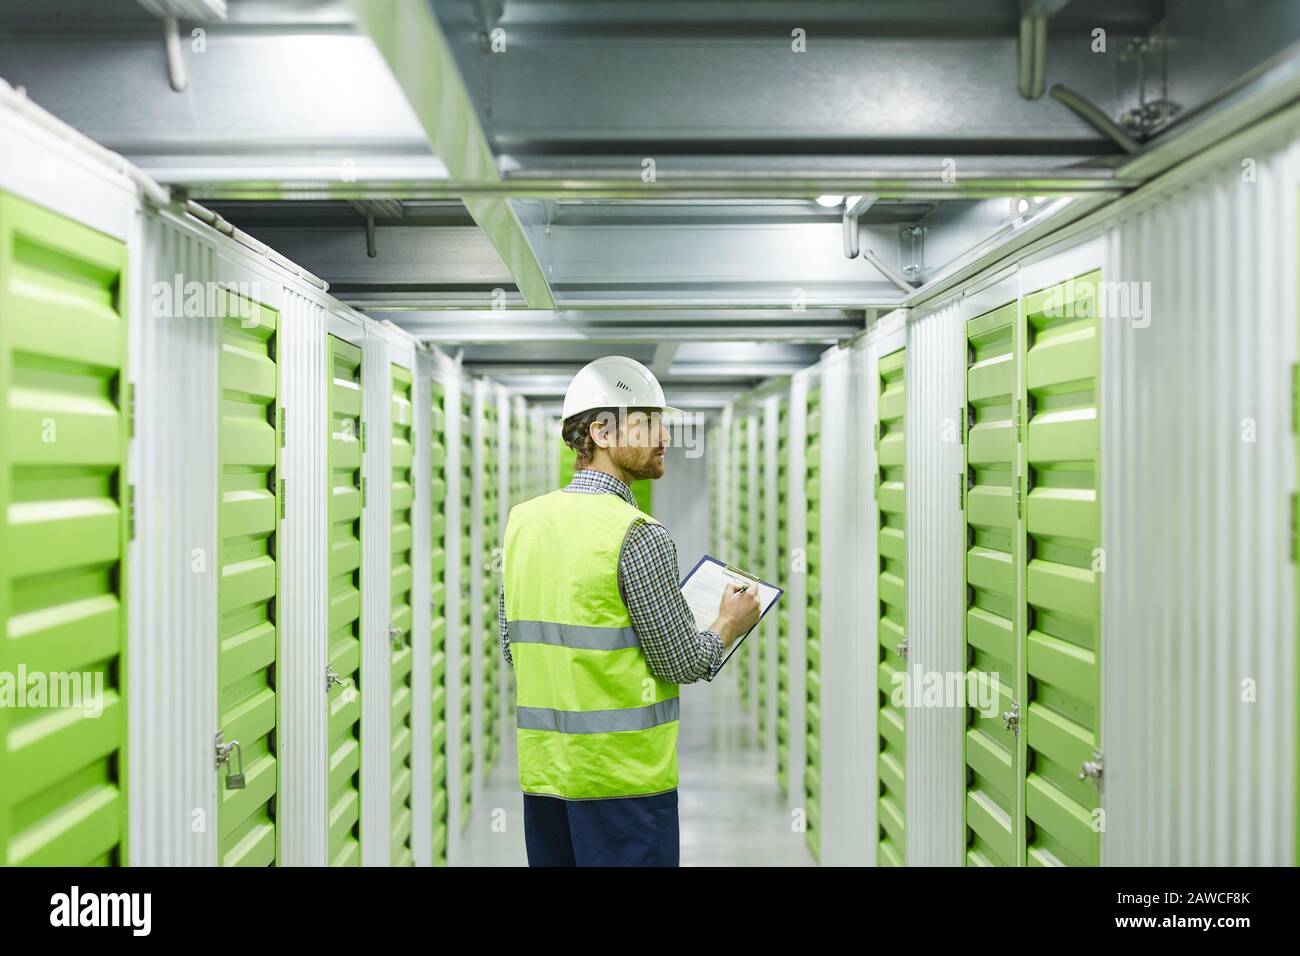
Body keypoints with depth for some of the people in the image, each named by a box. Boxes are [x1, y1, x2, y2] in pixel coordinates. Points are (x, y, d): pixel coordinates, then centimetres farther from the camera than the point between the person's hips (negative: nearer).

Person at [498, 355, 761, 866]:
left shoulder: (522, 519, 4)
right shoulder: (639, 535, -17)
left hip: (541, 766, 7)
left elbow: (512, 649, 10)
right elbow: (681, 663, -11)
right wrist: (731, 625, 7)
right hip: (622, 772, -6)